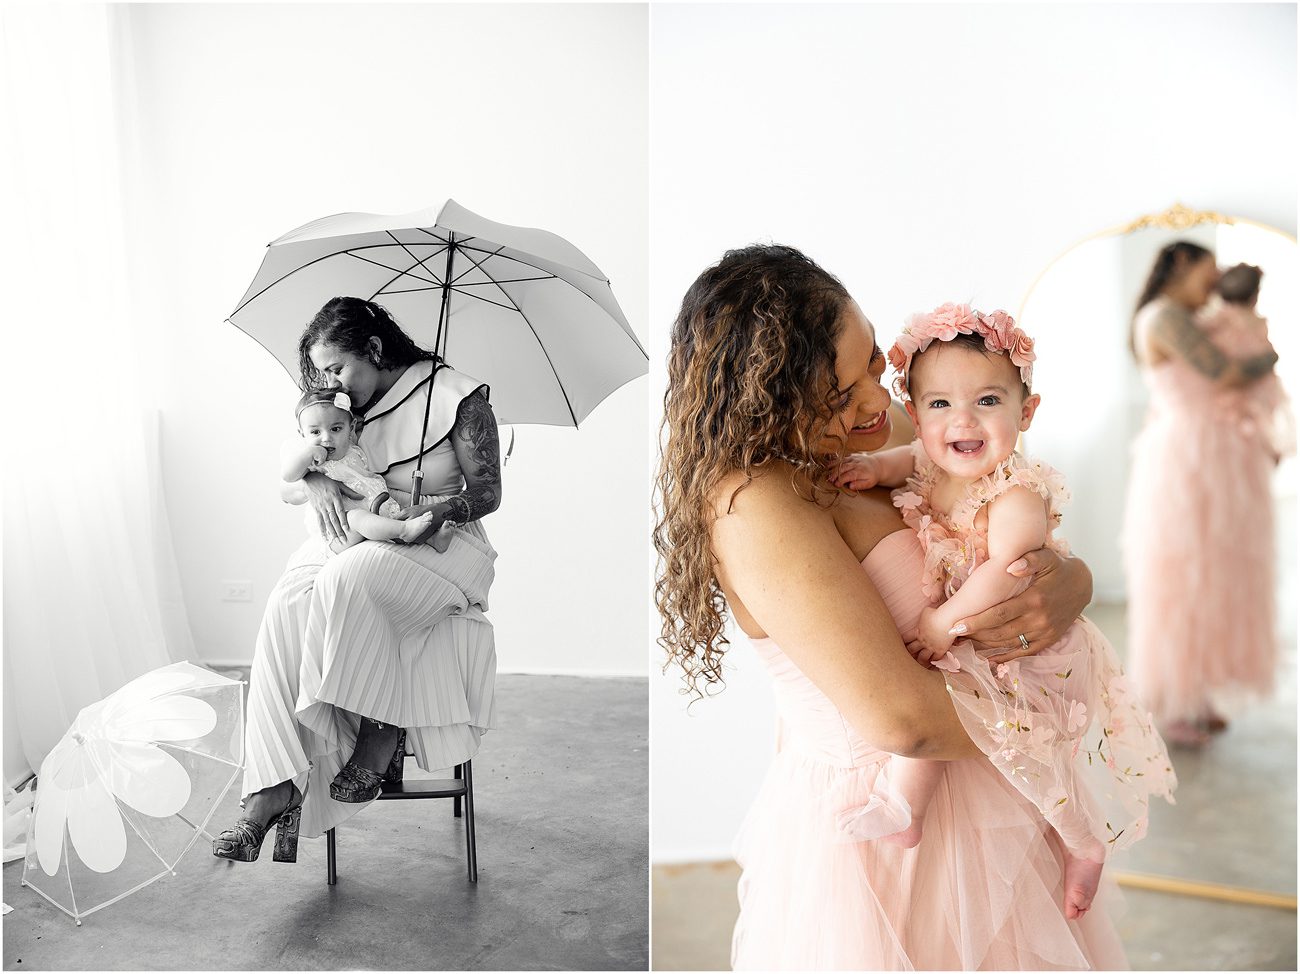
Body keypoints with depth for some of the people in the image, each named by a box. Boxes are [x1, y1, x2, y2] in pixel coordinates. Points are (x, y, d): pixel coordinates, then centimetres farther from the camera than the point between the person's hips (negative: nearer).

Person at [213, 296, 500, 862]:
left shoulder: (456, 397, -5)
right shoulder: (345, 409, 12)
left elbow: (487, 493, -5)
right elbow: (286, 486, 13)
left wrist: (429, 509, -22)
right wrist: (316, 485, -10)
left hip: (443, 547, -5)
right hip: (355, 545, 5)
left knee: (346, 580, -37)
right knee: (286, 606, -27)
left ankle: (381, 733, -20)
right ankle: (274, 790, -33)